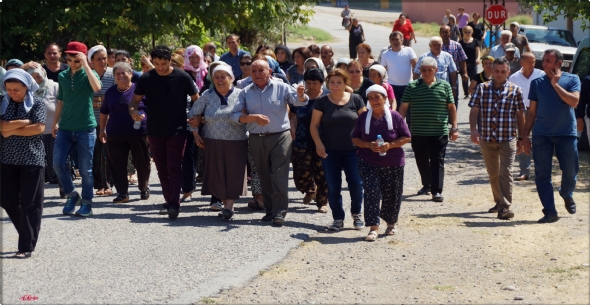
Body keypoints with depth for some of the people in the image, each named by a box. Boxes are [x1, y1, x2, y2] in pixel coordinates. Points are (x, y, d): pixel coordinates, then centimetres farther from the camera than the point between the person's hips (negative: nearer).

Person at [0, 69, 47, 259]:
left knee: (30, 203, -1)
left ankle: (27, 246, 5)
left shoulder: (37, 103, -3)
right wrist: (25, 122, -12)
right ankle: (28, 235, 23)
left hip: (32, 159, -4)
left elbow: (39, 128, -15)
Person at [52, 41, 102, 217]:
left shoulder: (89, 74, -4)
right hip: (65, 129, 4)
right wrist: (55, 122, 15)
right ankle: (71, 195, 15)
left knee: (85, 169, 0)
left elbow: (97, 87, -27)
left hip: (86, 129, -4)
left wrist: (85, 65, -24)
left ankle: (86, 203, 12)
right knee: (58, 163, -5)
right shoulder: (62, 76, 7)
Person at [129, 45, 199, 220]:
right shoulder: (146, 78, -1)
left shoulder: (182, 78, -7)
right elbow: (135, 100, 5)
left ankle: (174, 204, -14)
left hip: (177, 131, -4)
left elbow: (196, 100, 0)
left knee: (174, 167, -11)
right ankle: (169, 200, 23)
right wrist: (133, 111, -17)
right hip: (154, 132, 4)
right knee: (162, 169, 11)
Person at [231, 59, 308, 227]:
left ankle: (279, 212, -4)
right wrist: (253, 117, -19)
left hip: (280, 137, -3)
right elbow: (235, 115, -3)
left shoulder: (282, 88, 0)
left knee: (279, 176, -7)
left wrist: (300, 95, -37)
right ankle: (269, 210, 21)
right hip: (256, 139, 3)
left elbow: (298, 101, -13)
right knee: (264, 177, 11)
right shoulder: (246, 92, 6)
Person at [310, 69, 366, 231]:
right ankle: (338, 219, 14)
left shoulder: (356, 100, 3)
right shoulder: (322, 102, 3)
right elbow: (314, 125, 3)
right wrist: (318, 143, -10)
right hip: (329, 151, 1)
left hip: (352, 150, 0)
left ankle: (356, 214, 17)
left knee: (356, 183, -5)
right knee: (333, 186, 2)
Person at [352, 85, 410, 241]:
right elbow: (355, 138, 6)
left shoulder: (395, 116, -4)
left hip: (393, 163, 0)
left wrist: (390, 145, -16)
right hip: (368, 163, 0)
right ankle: (373, 228, -12)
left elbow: (407, 137, -1)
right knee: (371, 193, -12)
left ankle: (391, 223, 32)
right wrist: (368, 145, -13)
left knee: (391, 195, 9)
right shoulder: (363, 117, 1)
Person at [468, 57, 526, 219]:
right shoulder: (482, 88, 4)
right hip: (487, 139, 3)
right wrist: (473, 129, -15)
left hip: (508, 139, -3)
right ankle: (499, 202, 29)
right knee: (493, 173, 14)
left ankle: (505, 207, -12)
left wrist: (521, 137, 6)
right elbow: (474, 110, 0)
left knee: (505, 172, -11)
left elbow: (520, 115, 5)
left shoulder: (515, 90, 1)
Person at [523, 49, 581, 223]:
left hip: (566, 134, -1)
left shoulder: (572, 80, 2)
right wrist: (525, 136, 6)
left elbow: (574, 101, -15)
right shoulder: (537, 83, 7)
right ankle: (550, 212, 4)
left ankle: (567, 195, 36)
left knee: (570, 172, 5)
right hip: (541, 135, 1)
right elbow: (532, 111, 10)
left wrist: (555, 84, -13)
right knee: (542, 174, -2)